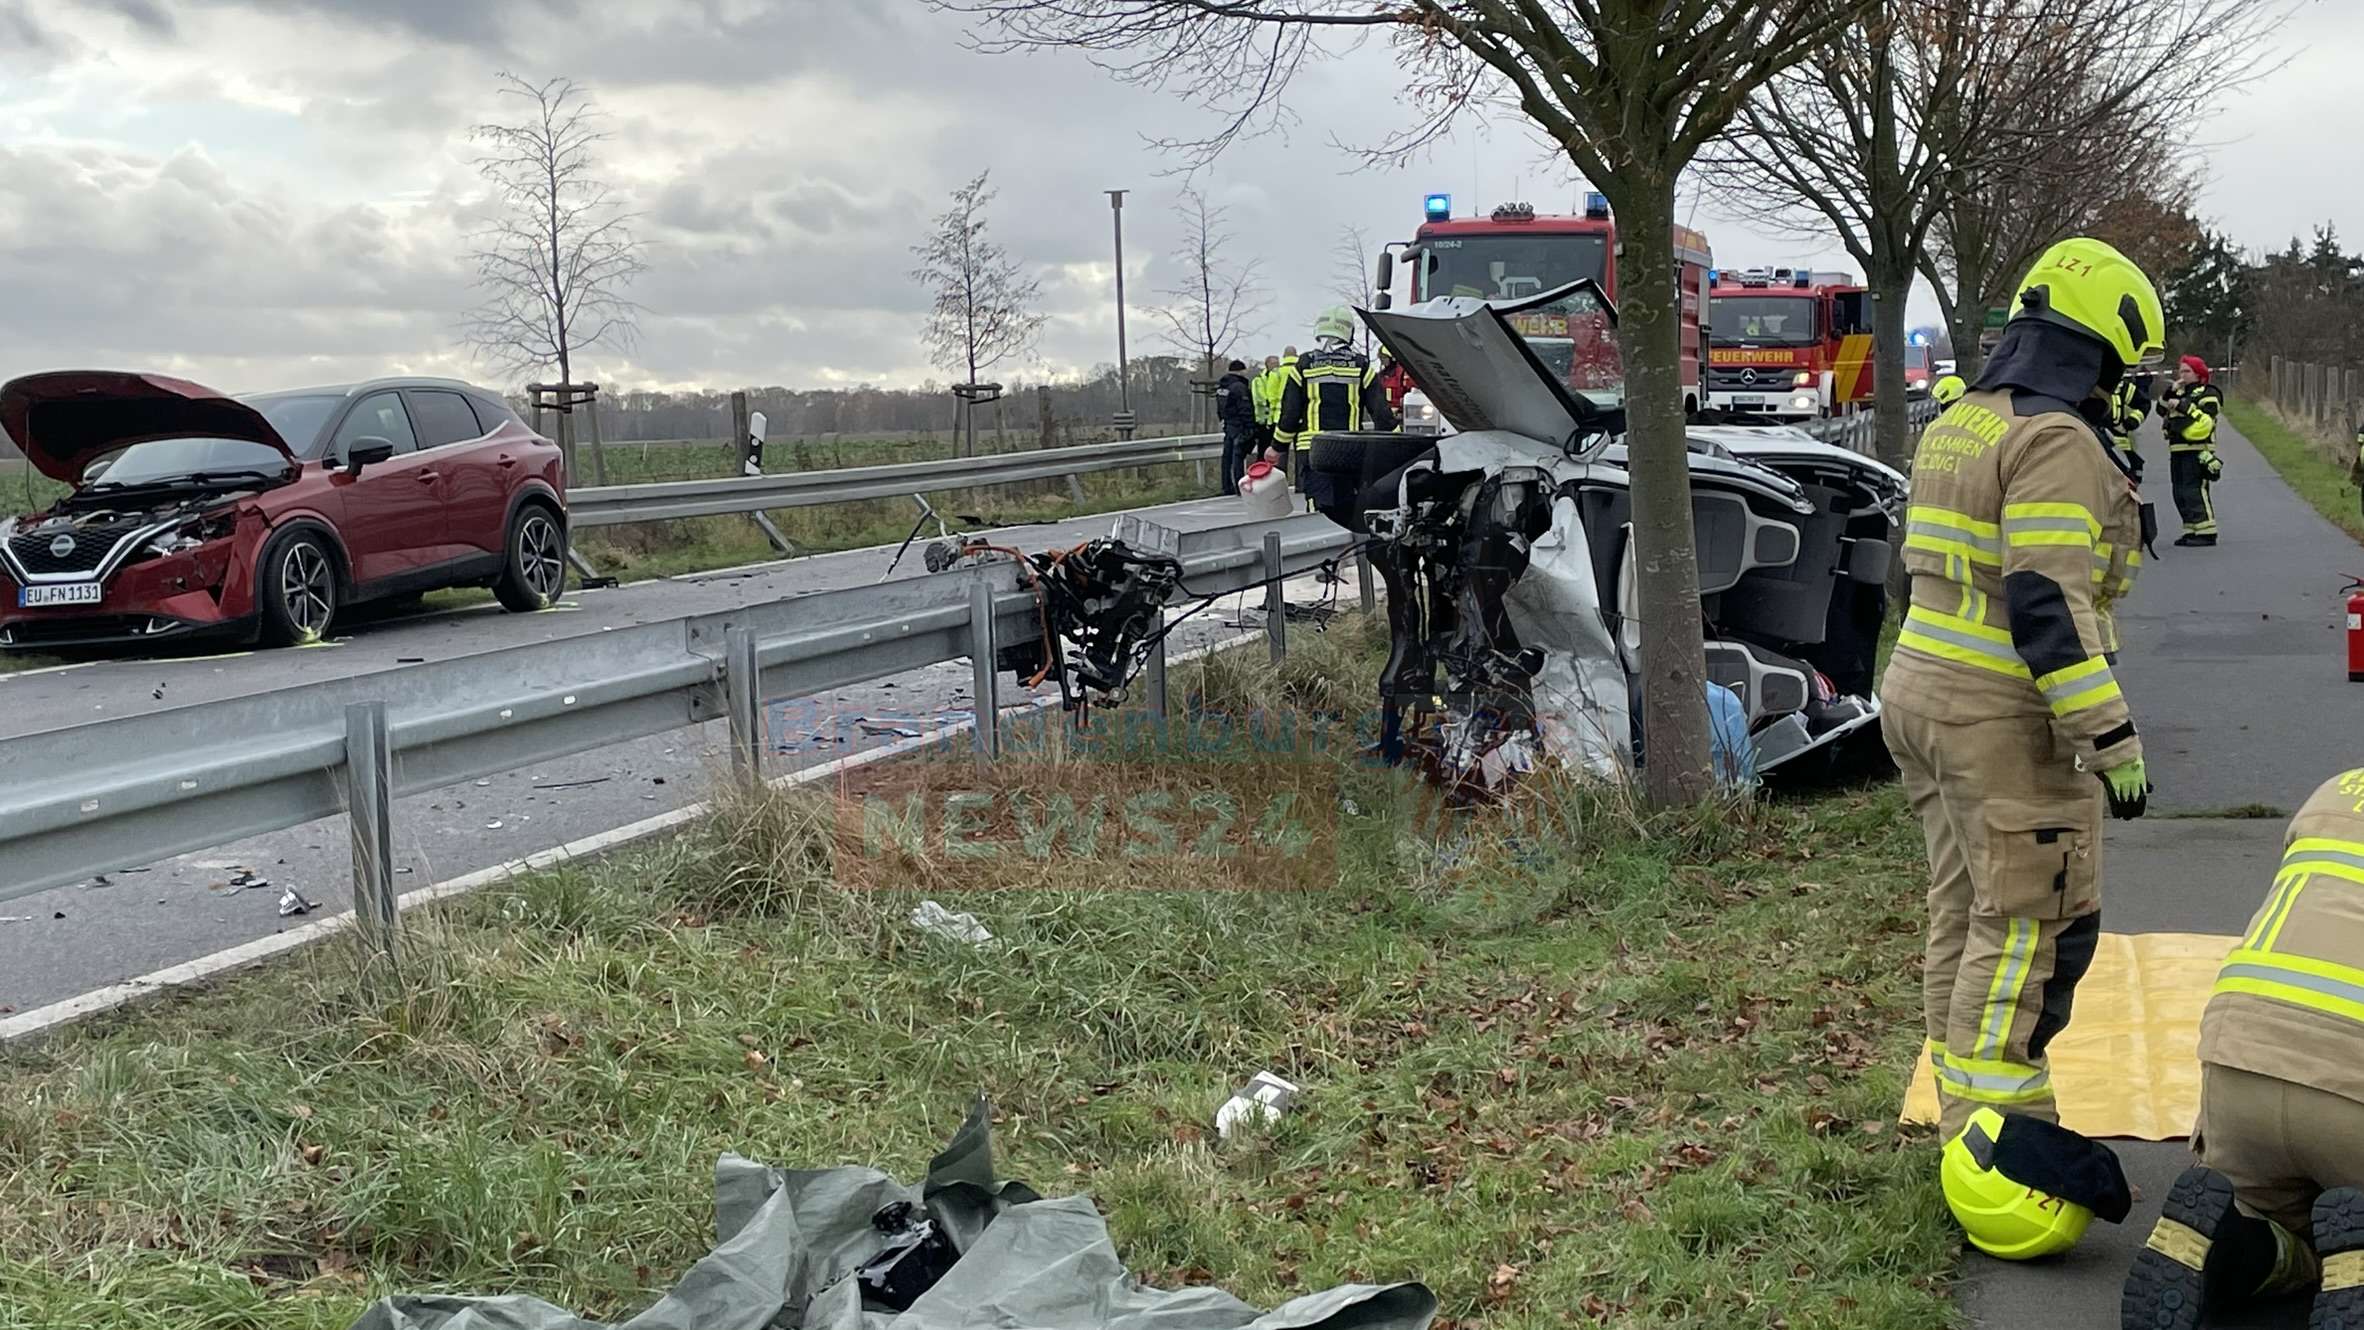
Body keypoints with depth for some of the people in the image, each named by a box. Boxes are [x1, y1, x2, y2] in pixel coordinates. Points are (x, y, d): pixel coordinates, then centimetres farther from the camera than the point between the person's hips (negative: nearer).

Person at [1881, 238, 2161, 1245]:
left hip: (1923, 691, 10)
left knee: (1966, 915, 14)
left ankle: (1967, 1125, 21)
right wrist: (2113, 738, -21)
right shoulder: (2057, 441, -15)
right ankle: (1993, 1127, -4)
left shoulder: (1958, 426, 15)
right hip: (2004, 718, -10)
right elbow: (2047, 604, -23)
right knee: (2032, 922, -5)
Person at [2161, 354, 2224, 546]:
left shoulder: (2208, 394, -5)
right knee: (2180, 493, 9)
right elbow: (2162, 410, 14)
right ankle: (2192, 531, 15)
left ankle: (2206, 532, -13)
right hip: (2177, 451, 9)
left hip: (2197, 451, -9)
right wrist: (2171, 392, 1)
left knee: (2195, 491, -14)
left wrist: (2183, 406, -21)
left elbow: (2205, 420, -17)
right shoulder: (2180, 392, 21)